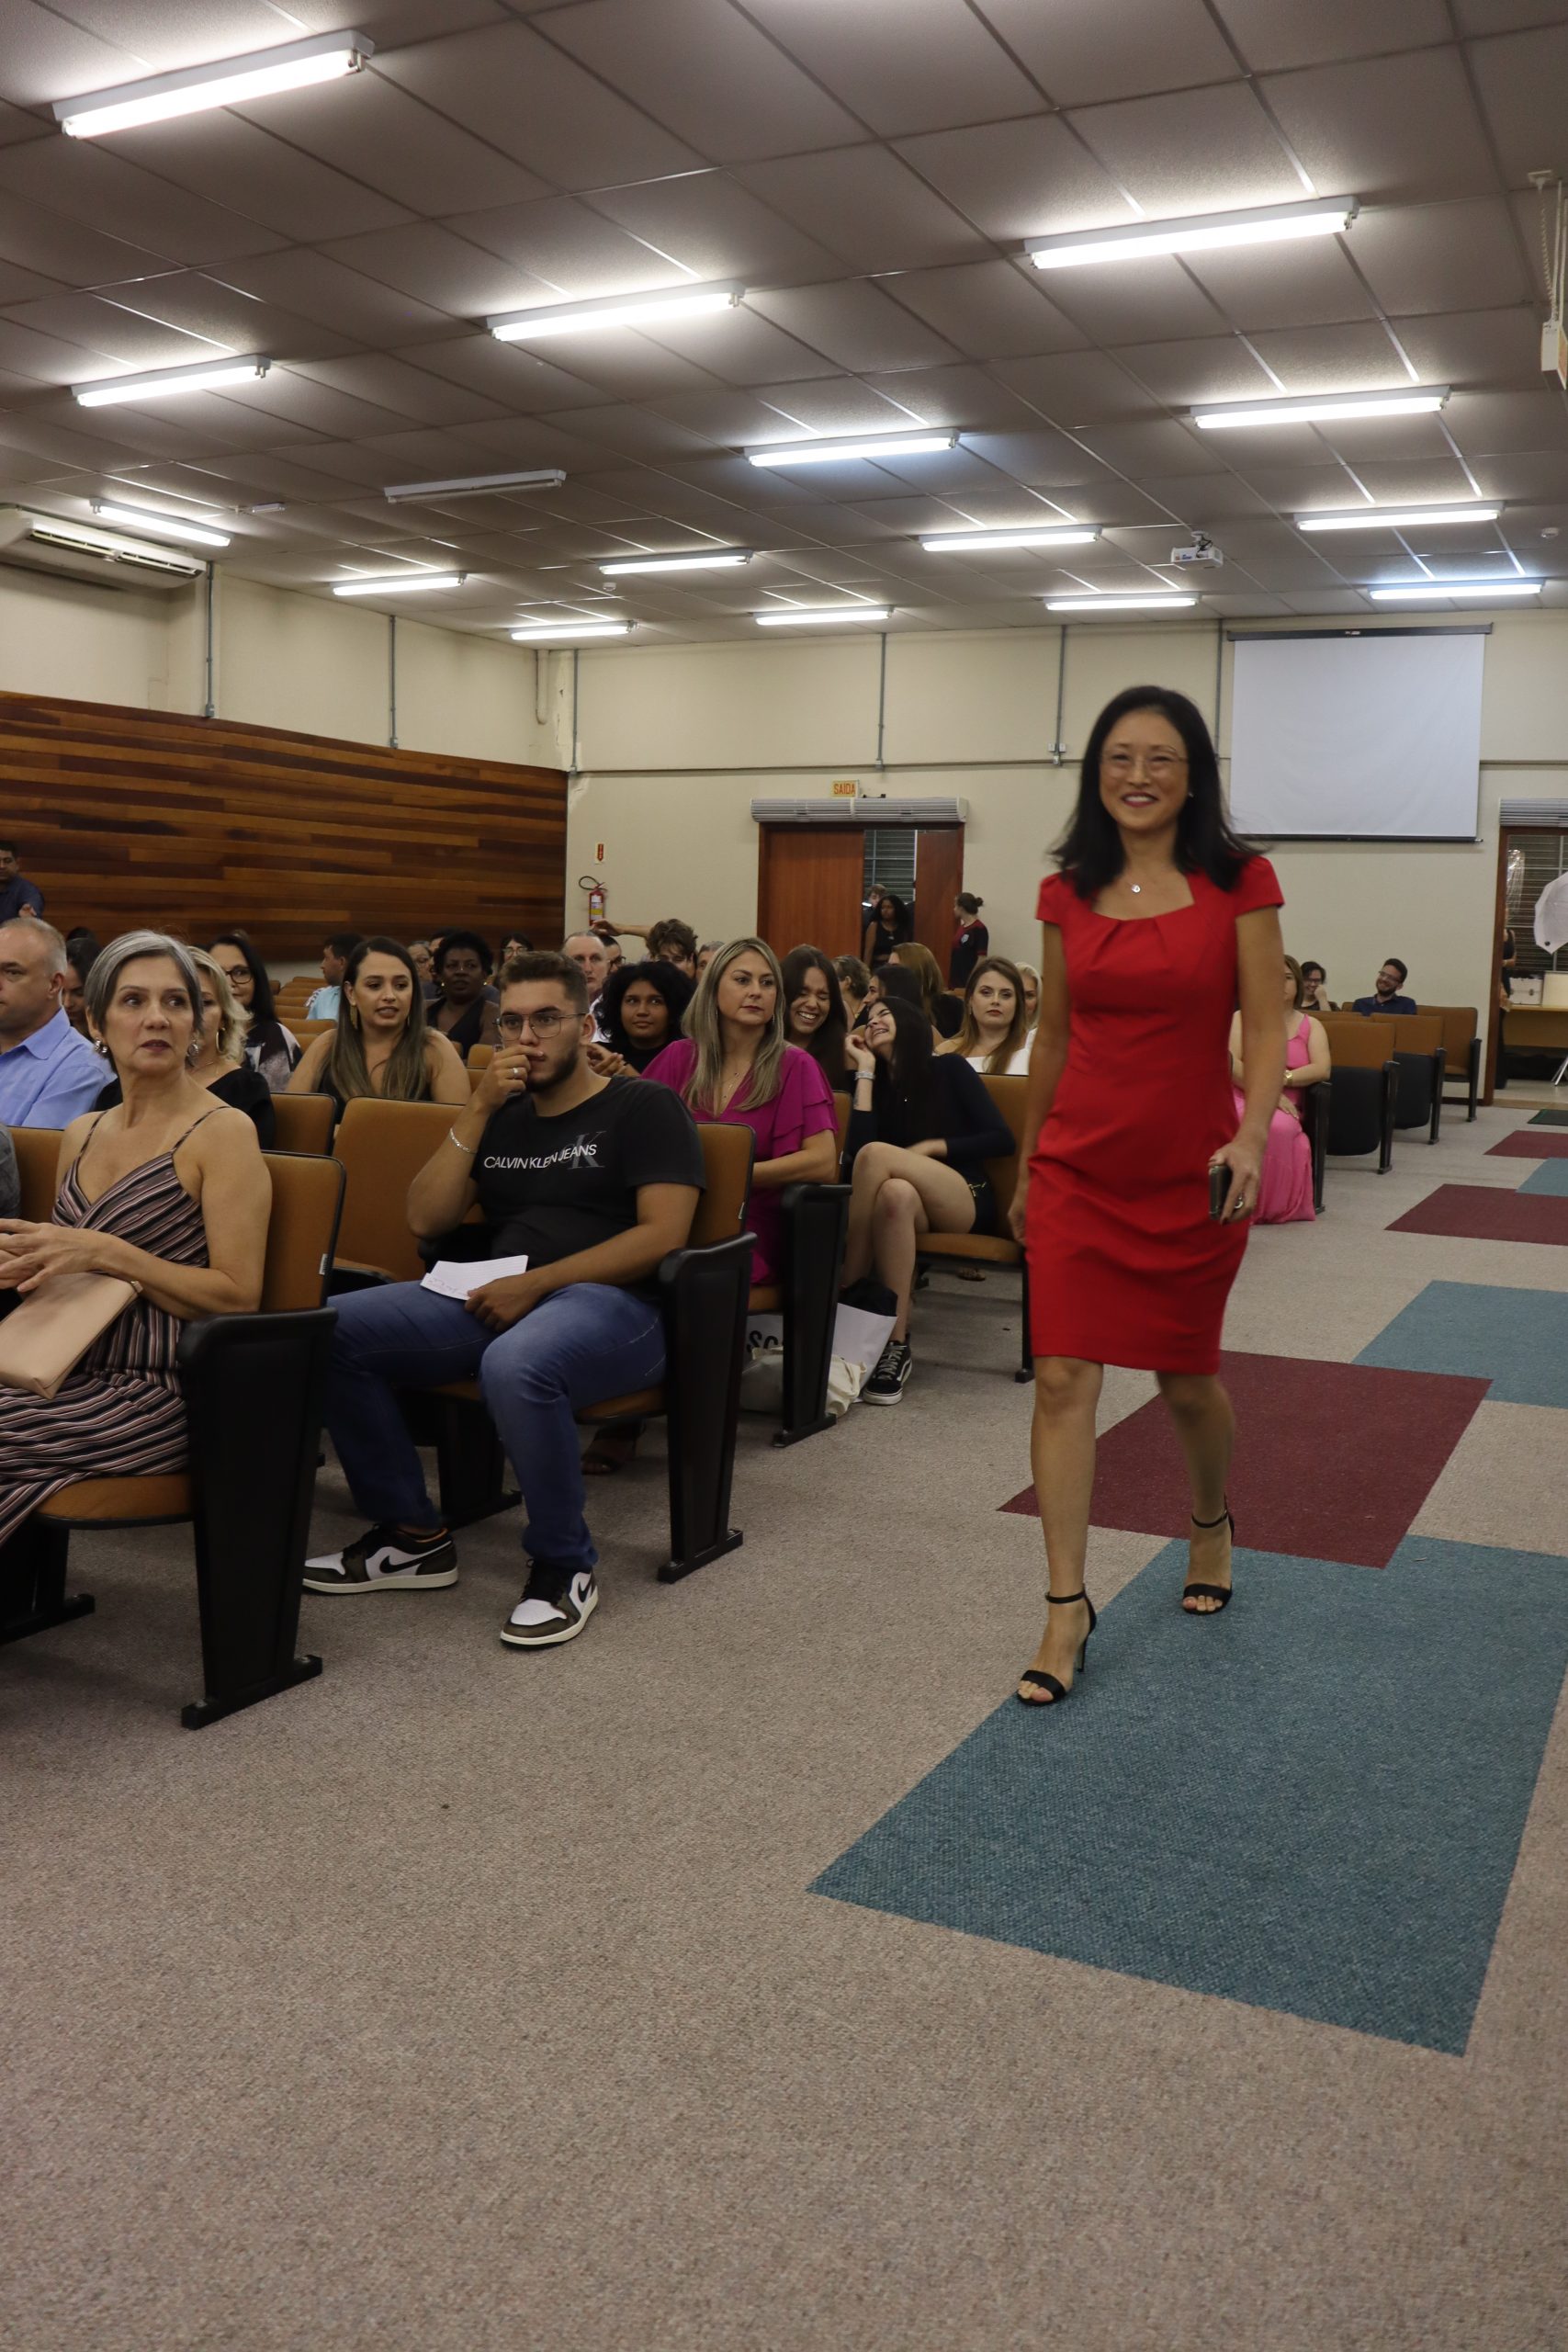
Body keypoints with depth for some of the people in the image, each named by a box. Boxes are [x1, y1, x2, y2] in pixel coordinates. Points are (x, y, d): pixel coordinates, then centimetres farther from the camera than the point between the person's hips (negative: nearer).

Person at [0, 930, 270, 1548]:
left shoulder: (222, 1133, -6)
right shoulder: (81, 1135, 14)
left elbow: (239, 1298, -12)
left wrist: (106, 1254, -18)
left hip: (160, 1396, -6)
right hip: (68, 1370, 6)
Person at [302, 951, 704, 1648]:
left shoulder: (643, 1107, 4)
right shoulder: (502, 1118, 22)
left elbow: (662, 1234, -9)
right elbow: (426, 1219, 12)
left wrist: (536, 1283, -15)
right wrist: (477, 1112, 2)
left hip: (613, 1303, -6)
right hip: (499, 1301, 6)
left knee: (516, 1364, -40)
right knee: (337, 1329, -13)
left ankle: (564, 1568, -17)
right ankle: (413, 1536, -1)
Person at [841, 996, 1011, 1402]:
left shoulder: (949, 1069, 7)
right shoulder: (878, 1084, 14)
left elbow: (1002, 1139, 0)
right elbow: (853, 1156, -6)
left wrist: (932, 1147, -8)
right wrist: (865, 1071, -1)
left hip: (966, 1203, -2)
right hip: (914, 1208, 2)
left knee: (877, 1154, -30)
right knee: (897, 1192, -38)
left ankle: (846, 1299, -29)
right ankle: (896, 1344, -42)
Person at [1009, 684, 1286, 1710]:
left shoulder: (1238, 883, -4)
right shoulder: (1069, 893, 4)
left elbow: (1266, 1027, -7)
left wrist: (1252, 1136, -25)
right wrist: (1025, 1167, 17)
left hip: (1189, 1174, -2)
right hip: (1078, 1170, 2)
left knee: (1188, 1381, 14)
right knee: (1063, 1379, -5)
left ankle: (1212, 1522, 45)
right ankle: (1067, 1607, 4)